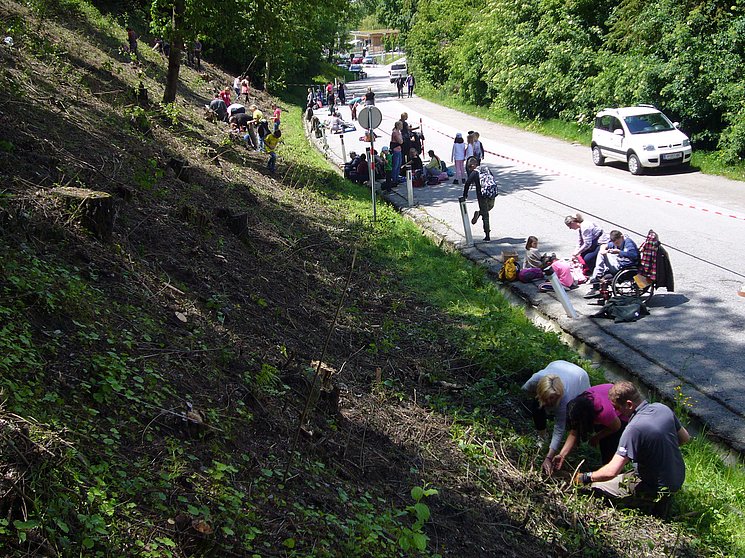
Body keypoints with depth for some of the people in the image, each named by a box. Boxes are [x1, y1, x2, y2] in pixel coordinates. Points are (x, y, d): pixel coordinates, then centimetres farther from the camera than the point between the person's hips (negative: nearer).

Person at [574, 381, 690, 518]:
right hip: (678, 479, 7)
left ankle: (654, 504, 4)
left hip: (656, 487, -7)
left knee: (596, 486, 1)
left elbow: (612, 471, -29)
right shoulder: (662, 408, -6)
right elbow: (685, 438, 12)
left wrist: (585, 478, -14)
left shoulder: (634, 428, -28)